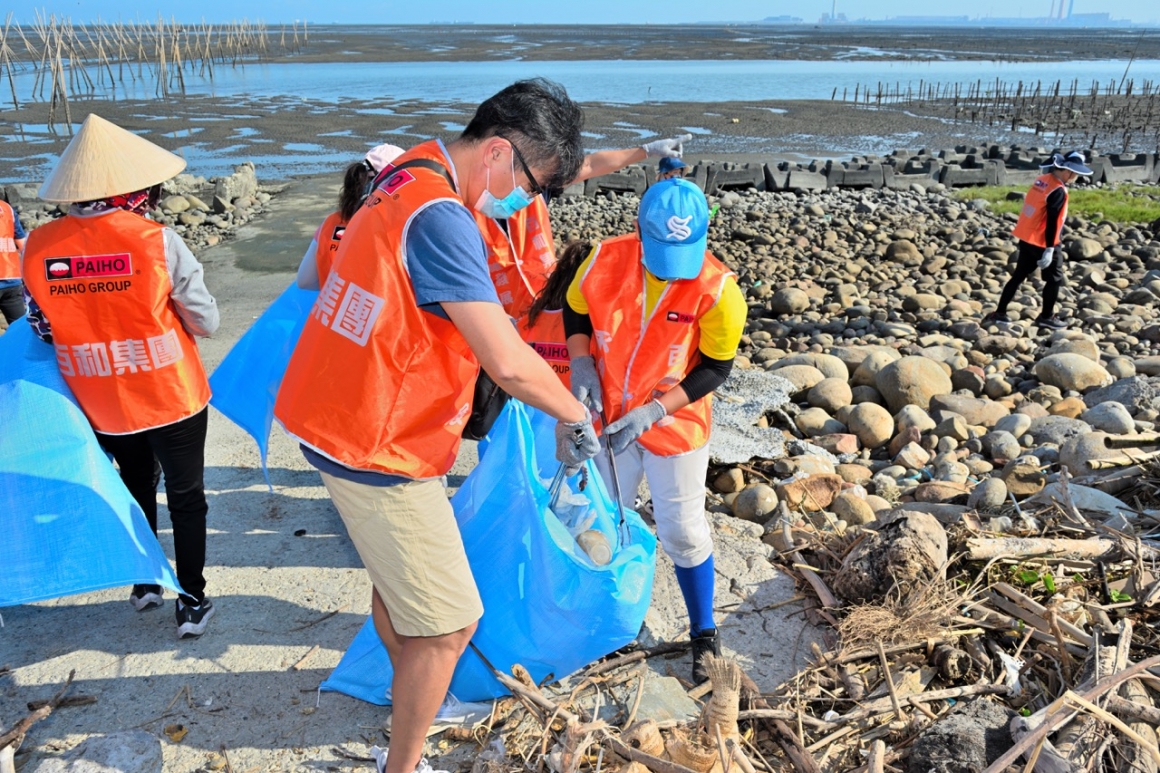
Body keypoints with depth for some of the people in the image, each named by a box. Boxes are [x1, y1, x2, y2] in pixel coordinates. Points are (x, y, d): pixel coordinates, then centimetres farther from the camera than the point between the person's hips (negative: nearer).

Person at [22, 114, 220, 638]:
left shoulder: (37, 247, -10)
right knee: (186, 499, 14)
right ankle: (191, 604, 22)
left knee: (135, 490, 26)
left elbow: (41, 326, 2)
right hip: (173, 397, -3)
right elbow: (205, 323, -13)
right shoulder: (157, 241, -20)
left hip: (100, 404, 4)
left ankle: (145, 584, 41)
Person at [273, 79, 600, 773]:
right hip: (379, 451, -10)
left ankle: (411, 690, 53)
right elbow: (510, 365, -28)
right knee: (450, 622, 3)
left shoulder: (412, 173, 5)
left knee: (394, 574, 29)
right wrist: (576, 417, -11)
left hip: (339, 418, 11)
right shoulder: (440, 217, -27)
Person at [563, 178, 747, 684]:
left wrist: (653, 411, -24)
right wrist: (581, 365, -16)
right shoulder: (604, 261, -16)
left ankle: (704, 635, 30)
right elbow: (575, 312, 2)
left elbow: (715, 368, -14)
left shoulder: (717, 289, -23)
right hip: (609, 421, 3)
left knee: (683, 533, 7)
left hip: (676, 425, -3)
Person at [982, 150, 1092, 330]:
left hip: (1026, 238, 8)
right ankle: (1046, 317, 17)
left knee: (1019, 275, 14)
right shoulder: (1058, 191, -20)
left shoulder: (1042, 180, 5)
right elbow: (1052, 222, -22)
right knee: (1055, 278, 8)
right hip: (1043, 242, -8)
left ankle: (1000, 313, 15)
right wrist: (1050, 249, -20)